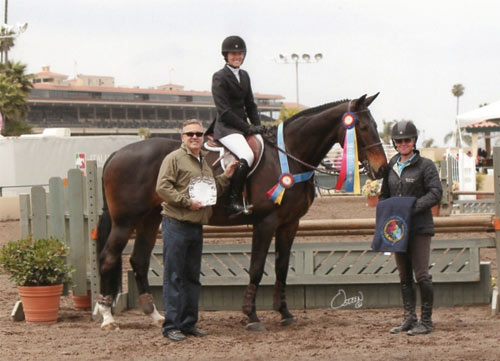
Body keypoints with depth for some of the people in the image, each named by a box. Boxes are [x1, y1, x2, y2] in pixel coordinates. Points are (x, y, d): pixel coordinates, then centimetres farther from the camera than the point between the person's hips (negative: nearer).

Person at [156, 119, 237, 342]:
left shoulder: (204, 163, 18)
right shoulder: (174, 159, -7)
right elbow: (162, 188, -16)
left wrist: (226, 177, 12)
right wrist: (187, 202, -20)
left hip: (196, 226, 8)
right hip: (176, 225, -8)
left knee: (192, 277, 12)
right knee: (174, 277, -5)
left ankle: (188, 323, 19)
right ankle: (171, 326, -2)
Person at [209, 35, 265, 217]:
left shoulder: (244, 76, 16)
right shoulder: (219, 78, -7)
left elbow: (250, 105, 21)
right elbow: (224, 111, -13)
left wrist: (257, 126, 3)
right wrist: (248, 128, -15)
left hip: (243, 126, 9)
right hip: (226, 128, -9)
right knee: (247, 156, -31)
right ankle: (232, 203, -31)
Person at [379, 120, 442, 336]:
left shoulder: (425, 165, -4)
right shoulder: (391, 167, 13)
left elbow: (436, 193, -12)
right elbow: (384, 196, 20)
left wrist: (412, 208, -23)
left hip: (419, 228, -6)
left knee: (421, 274, -7)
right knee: (404, 276, 9)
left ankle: (426, 321, -1)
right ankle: (409, 319, 15)